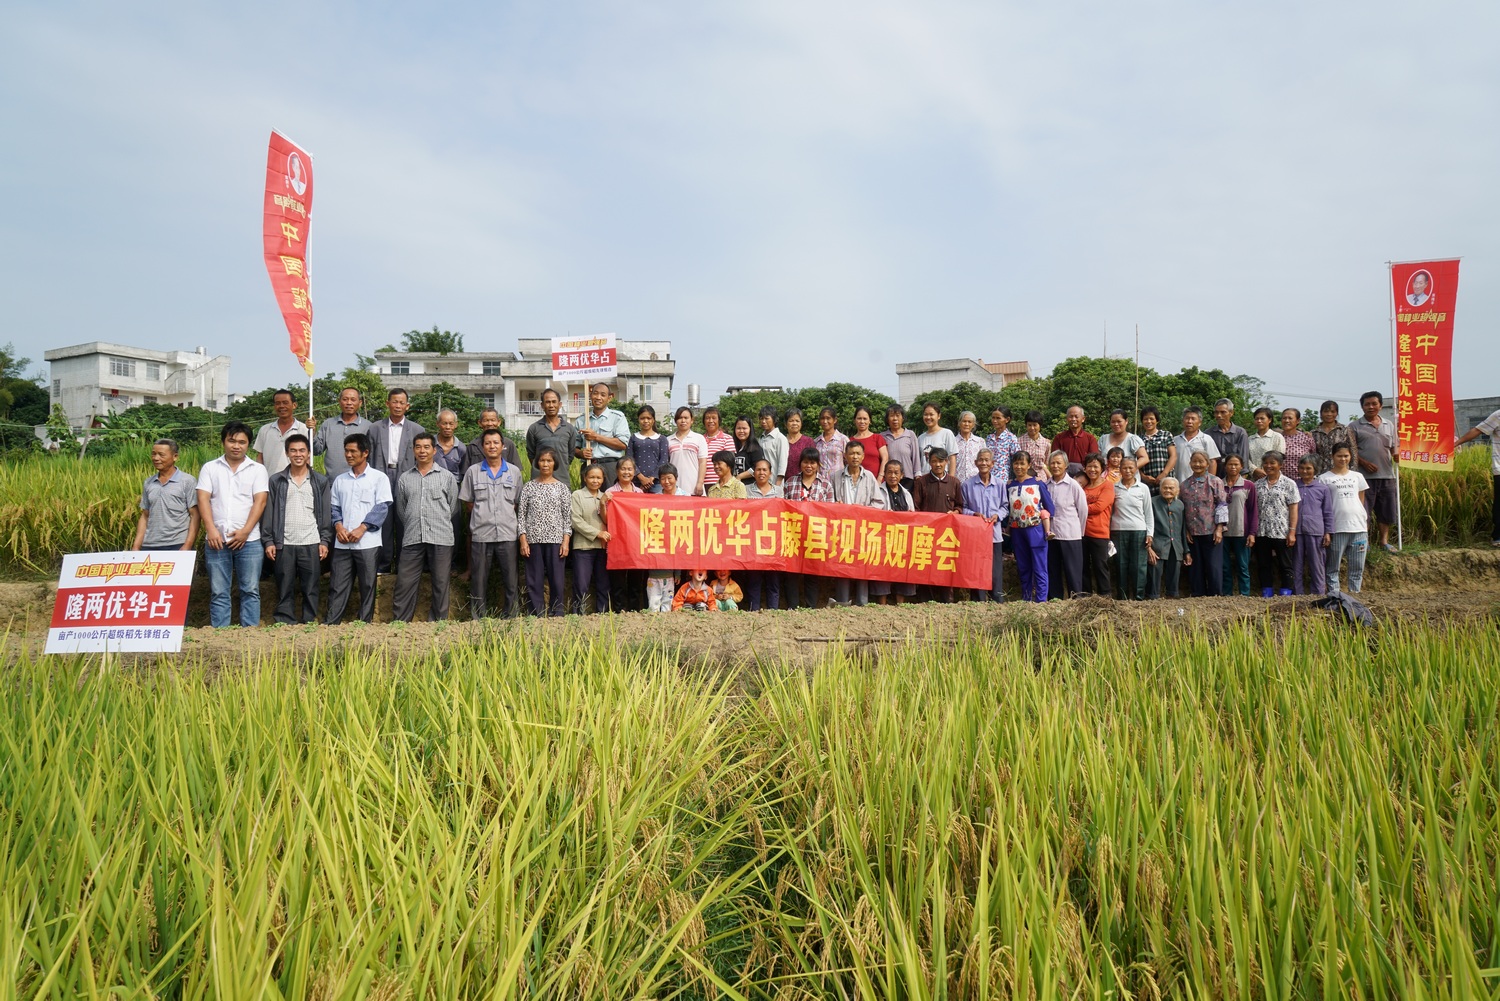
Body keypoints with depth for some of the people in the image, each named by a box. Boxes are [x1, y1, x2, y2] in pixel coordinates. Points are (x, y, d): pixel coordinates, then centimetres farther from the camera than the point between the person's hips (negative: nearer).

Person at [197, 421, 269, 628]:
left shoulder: (257, 469, 7)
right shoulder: (210, 468, 10)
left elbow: (260, 501, -2)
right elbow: (203, 499, 1)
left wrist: (245, 531, -12)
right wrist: (211, 529, -12)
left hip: (248, 540, -1)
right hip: (217, 540, 1)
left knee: (250, 590, 0)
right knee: (219, 592, 4)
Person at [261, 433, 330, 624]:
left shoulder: (320, 481, 7)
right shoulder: (276, 481, 7)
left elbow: (326, 514, 6)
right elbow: (268, 513, 6)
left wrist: (325, 541, -1)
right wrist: (268, 541, -1)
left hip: (311, 544, 0)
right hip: (284, 544, 0)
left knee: (311, 589, 3)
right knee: (284, 590, 4)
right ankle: (284, 624, 11)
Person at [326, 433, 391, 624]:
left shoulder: (379, 477, 1)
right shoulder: (340, 480, 14)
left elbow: (382, 508, -6)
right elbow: (334, 507, 14)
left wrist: (362, 528, -15)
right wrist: (338, 526, -6)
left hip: (368, 542, -3)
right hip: (342, 543, 4)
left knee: (367, 586, 2)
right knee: (337, 586, 3)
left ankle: (365, 624, 9)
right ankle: (330, 623, 6)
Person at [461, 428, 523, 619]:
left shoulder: (514, 471, 8)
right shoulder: (473, 471, 7)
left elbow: (518, 503, 12)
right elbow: (467, 503, 10)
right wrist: (483, 514, 1)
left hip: (508, 534, 0)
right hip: (480, 534, 0)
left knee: (511, 582, 0)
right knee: (479, 582, 4)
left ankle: (512, 619, 8)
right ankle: (479, 622, 12)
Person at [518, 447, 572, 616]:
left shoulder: (562, 487, 6)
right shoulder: (529, 486, 6)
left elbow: (568, 517, 4)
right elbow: (521, 514, 4)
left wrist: (566, 541, -4)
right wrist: (523, 540, -4)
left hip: (555, 540, 0)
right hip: (533, 540, 0)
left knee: (556, 580, 1)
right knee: (534, 581, 3)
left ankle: (556, 616, 9)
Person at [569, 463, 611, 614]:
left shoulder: (605, 497, 14)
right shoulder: (577, 495, 1)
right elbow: (576, 521, -8)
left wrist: (603, 505, -9)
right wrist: (597, 533, -12)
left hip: (603, 546, 4)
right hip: (583, 546, -4)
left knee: (603, 585, 7)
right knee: (582, 586, -4)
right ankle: (581, 616, 2)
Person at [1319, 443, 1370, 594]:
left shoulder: (1358, 476, 14)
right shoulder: (1324, 478, 2)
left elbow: (1362, 502, 17)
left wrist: (1366, 525, 10)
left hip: (1359, 527, 4)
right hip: (1337, 529, -4)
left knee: (1358, 567, 6)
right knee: (1333, 567, 0)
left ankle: (1354, 593, 13)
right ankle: (1334, 595, 4)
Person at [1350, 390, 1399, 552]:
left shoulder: (1389, 425, 14)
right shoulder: (1355, 426, 1)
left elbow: (1393, 447, 18)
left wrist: (1396, 455, -4)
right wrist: (1364, 463, -17)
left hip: (1387, 475, 5)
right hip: (1365, 476, -4)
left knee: (1387, 510, 10)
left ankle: (1384, 541, 22)